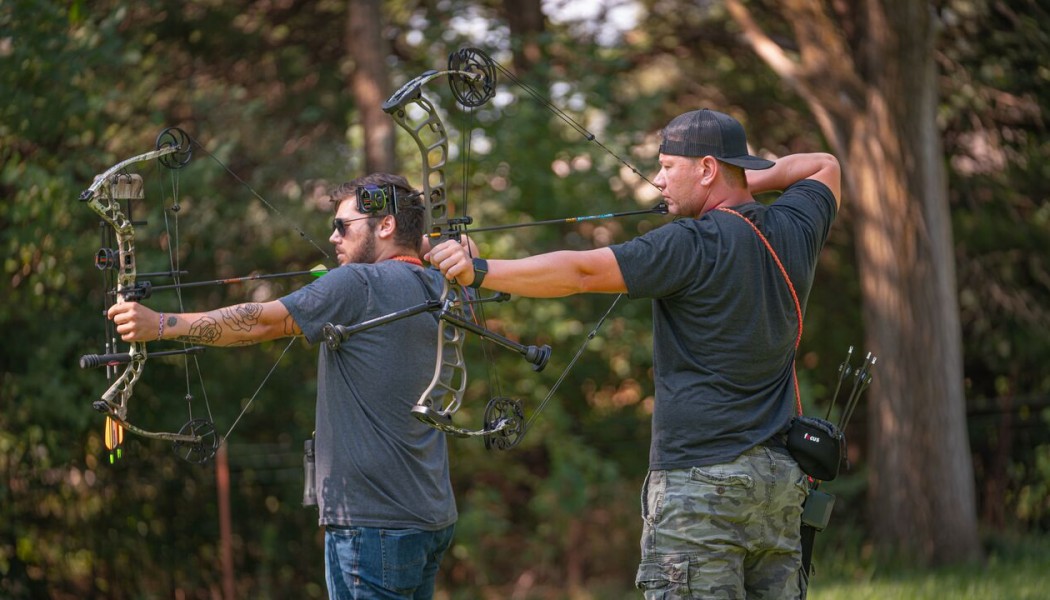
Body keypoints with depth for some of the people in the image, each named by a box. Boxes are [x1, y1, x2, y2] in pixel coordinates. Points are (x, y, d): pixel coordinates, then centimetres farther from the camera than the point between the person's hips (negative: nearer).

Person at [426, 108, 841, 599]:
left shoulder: (694, 246, -13)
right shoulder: (793, 230, 9)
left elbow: (581, 272, -19)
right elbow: (823, 167, 32)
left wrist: (479, 272, -18)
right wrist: (751, 182, 25)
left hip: (702, 481, -8)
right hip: (780, 481, 8)